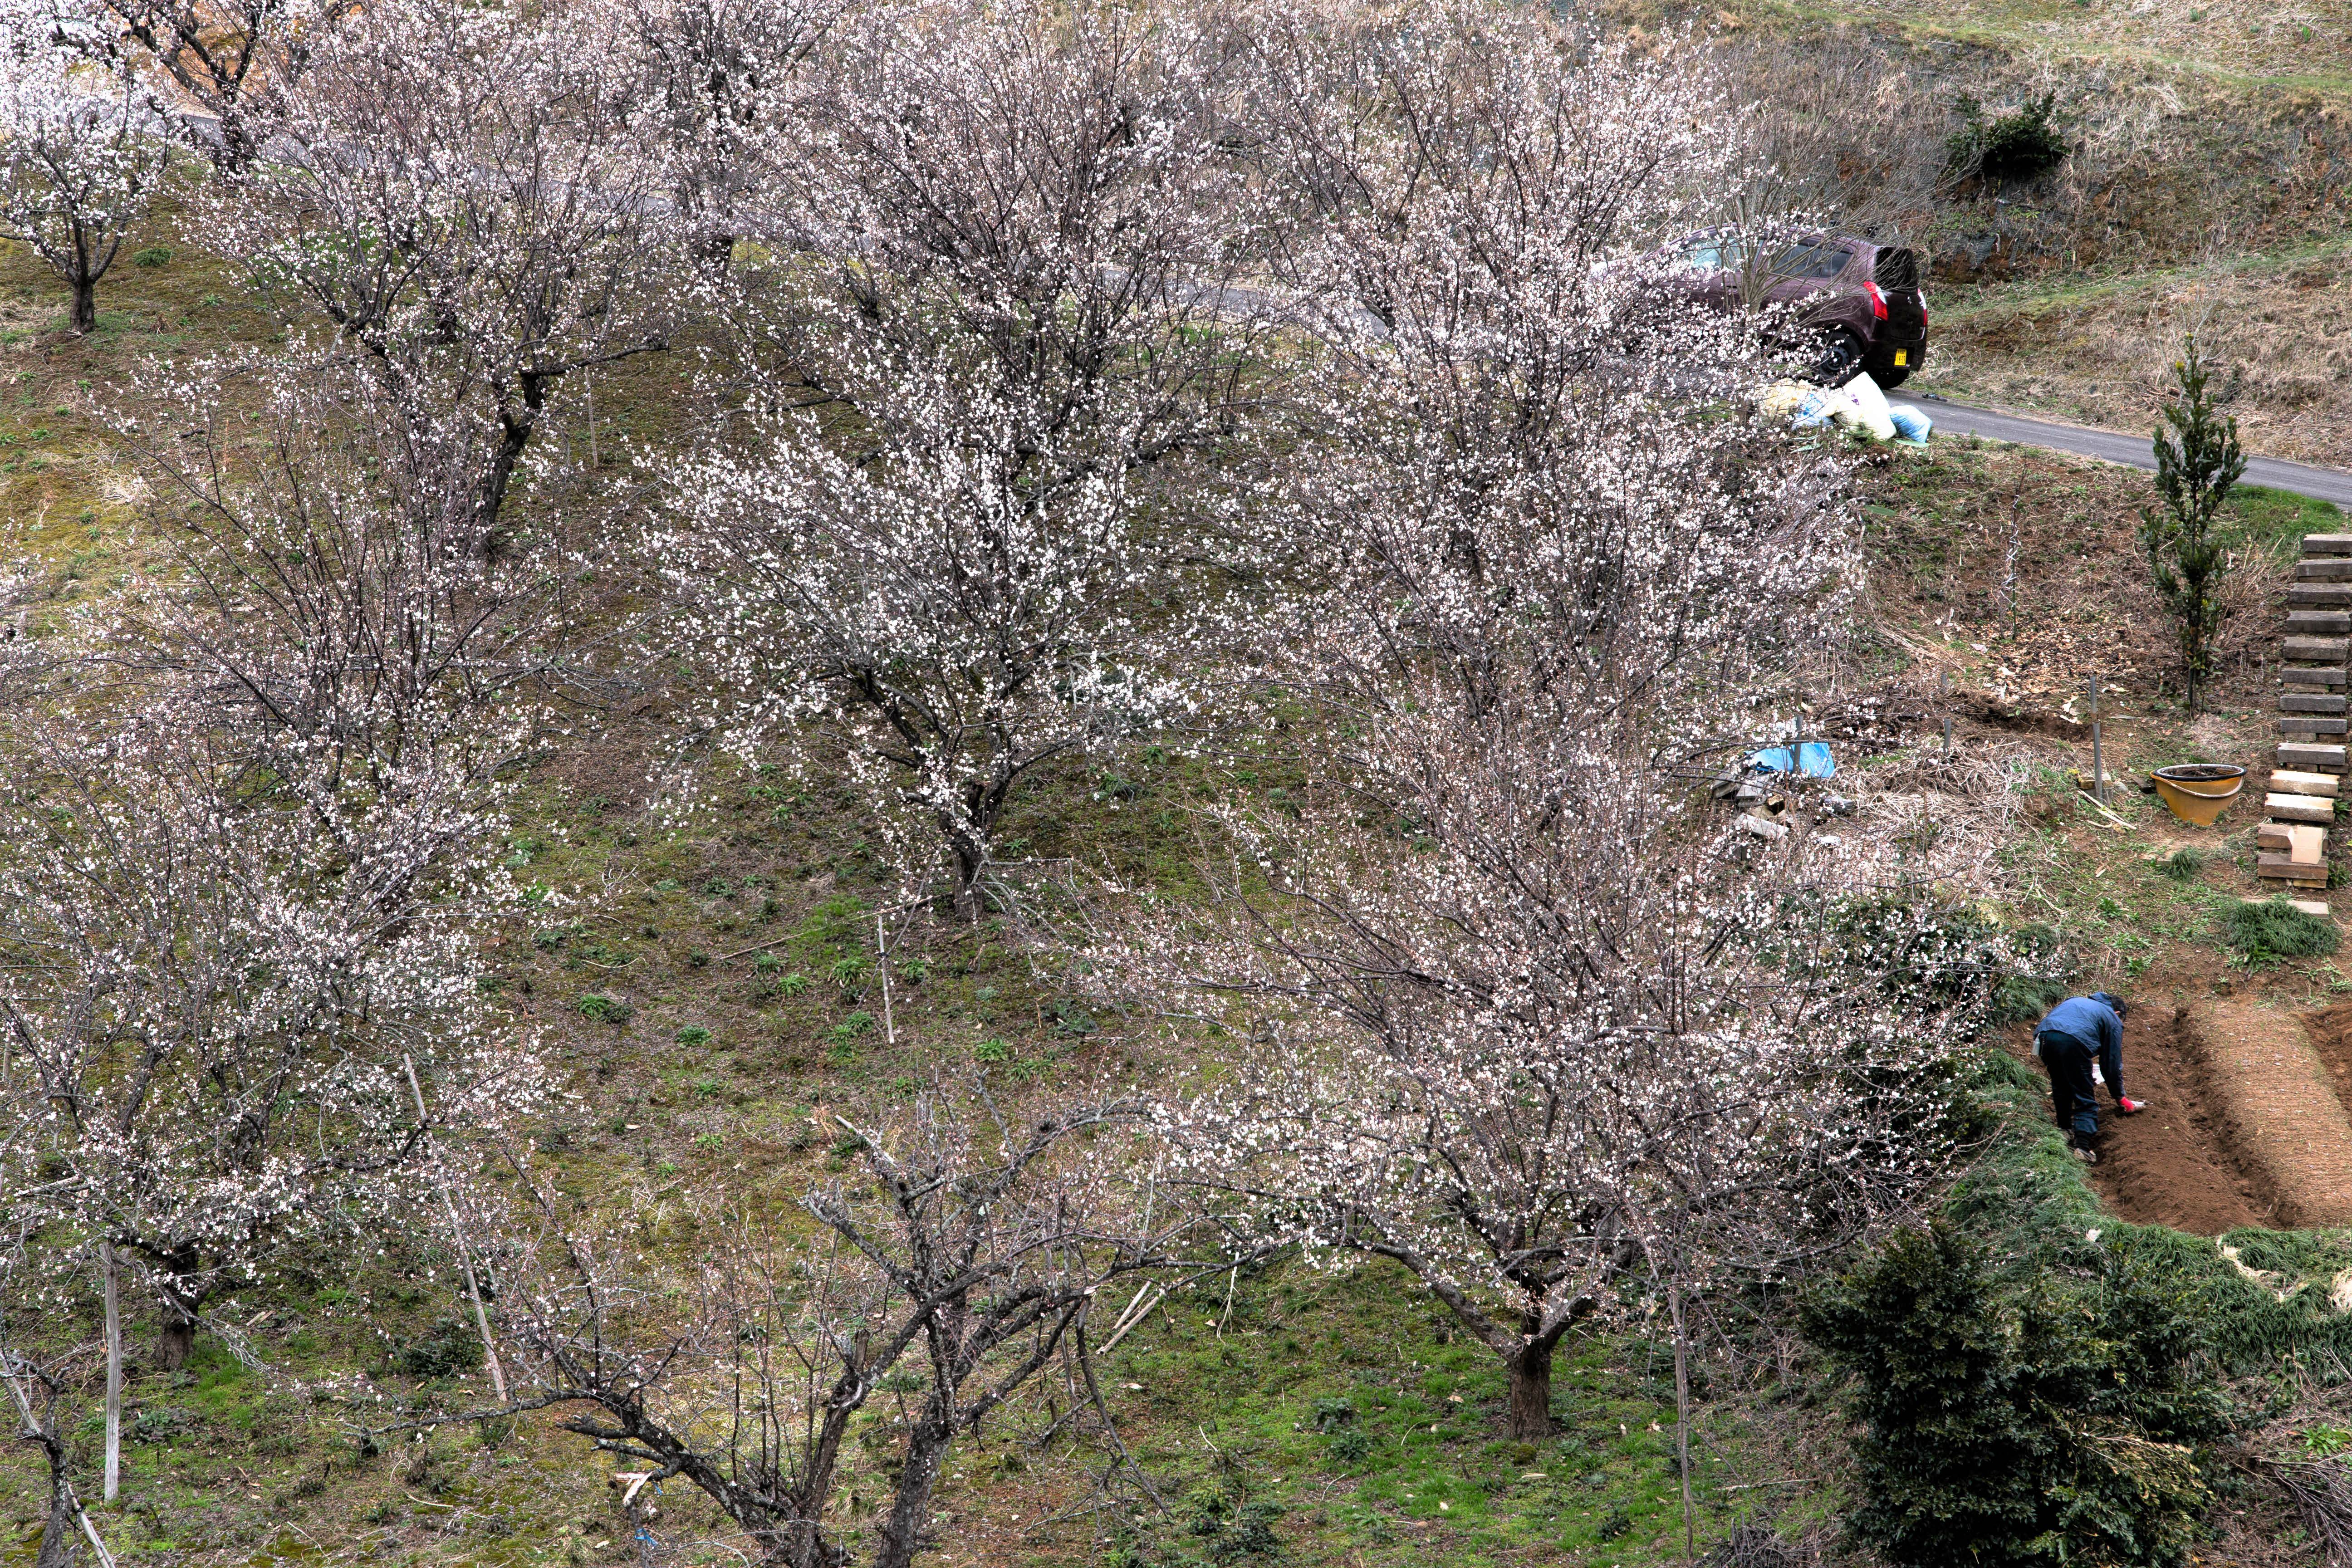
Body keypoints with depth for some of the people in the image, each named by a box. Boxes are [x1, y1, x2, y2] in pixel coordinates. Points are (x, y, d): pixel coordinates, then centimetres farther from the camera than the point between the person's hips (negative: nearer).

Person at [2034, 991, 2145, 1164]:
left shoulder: (2074, 1000, 39)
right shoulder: (2113, 1020, 25)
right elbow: (2112, 1064, 23)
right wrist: (2120, 1098, 35)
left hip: (2044, 1035, 5)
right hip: (2074, 1041, -5)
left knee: (2061, 1090, 28)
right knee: (2085, 1101, 5)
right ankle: (2083, 1147, -7)